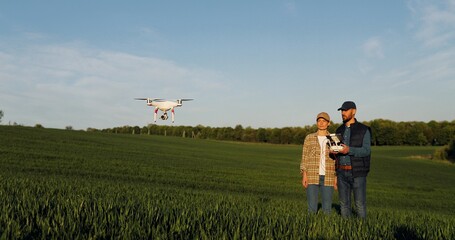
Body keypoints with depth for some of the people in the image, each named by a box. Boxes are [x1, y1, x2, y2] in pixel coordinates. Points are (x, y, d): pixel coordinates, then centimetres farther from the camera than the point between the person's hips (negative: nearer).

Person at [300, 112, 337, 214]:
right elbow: (305, 158, 3)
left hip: (328, 178, 1)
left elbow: (336, 160, 7)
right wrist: (304, 175, -6)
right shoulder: (309, 138, 3)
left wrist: (336, 177, 0)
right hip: (312, 176, -1)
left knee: (327, 209, 1)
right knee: (312, 208, -3)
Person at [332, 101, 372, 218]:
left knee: (360, 204, -2)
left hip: (357, 172, -5)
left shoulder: (364, 130, -3)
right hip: (342, 172, 5)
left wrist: (349, 150, -27)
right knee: (344, 203, 8)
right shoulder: (339, 130, 13)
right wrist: (334, 151, -6)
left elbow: (366, 150, -12)